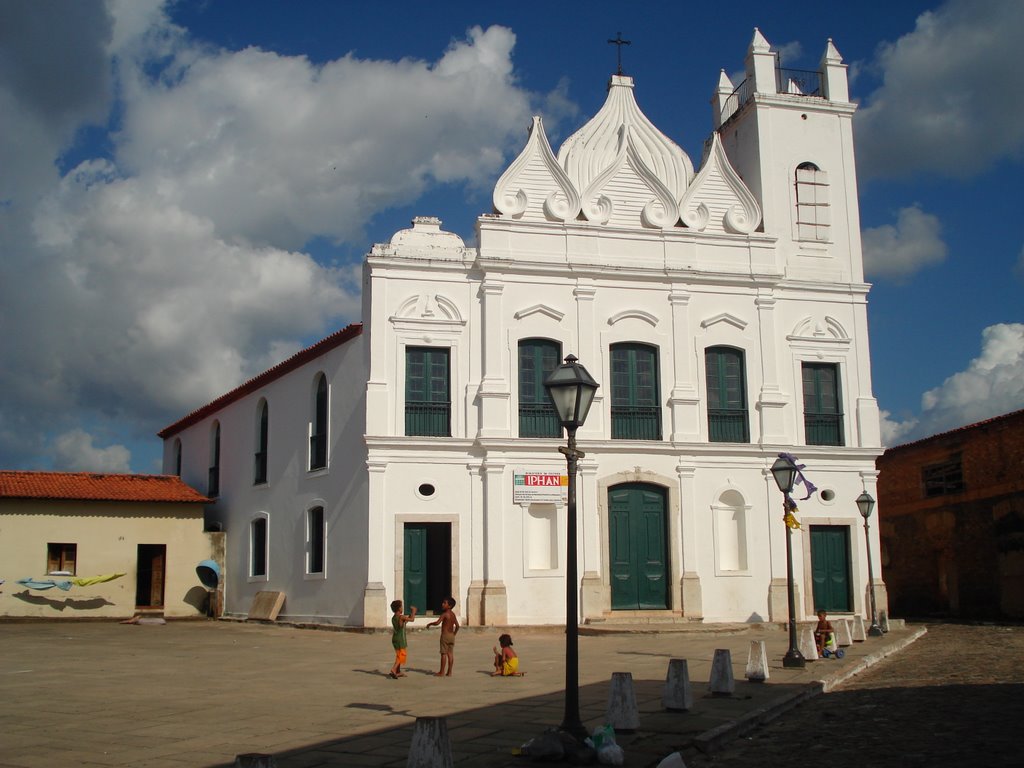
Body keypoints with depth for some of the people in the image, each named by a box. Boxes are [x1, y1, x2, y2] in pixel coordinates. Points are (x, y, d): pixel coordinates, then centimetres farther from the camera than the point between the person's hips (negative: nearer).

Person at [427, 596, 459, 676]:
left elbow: (437, 623, -24)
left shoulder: (444, 614, -14)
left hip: (445, 635, -7)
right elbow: (457, 625, 13)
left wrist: (430, 624, -7)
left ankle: (442, 672, 0)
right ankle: (449, 672, 7)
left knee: (444, 654, -3)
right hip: (451, 635, 7)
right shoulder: (453, 614, 10)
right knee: (450, 654, 6)